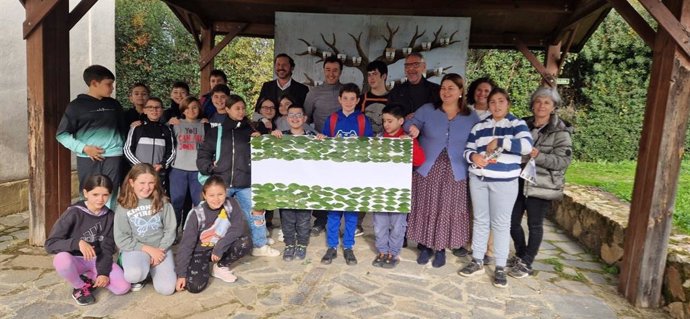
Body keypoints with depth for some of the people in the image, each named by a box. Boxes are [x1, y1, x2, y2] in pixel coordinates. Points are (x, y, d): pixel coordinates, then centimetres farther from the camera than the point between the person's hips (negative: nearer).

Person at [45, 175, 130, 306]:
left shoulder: (109, 216, -3)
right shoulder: (73, 213, -15)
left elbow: (107, 248, -2)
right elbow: (50, 244, -19)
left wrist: (104, 272, -15)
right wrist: (78, 243, -35)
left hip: (98, 260, 3)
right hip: (75, 260, -2)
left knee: (123, 287, -19)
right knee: (61, 260, -39)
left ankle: (88, 278, 8)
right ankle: (80, 287, -7)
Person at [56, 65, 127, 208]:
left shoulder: (113, 104, 12)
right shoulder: (77, 105, 1)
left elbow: (123, 128, 23)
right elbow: (61, 134, 2)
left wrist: (120, 145, 8)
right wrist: (84, 148, -10)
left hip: (113, 157, 2)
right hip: (87, 159, -2)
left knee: (110, 198, -1)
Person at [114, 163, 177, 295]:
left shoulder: (162, 202, -2)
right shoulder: (124, 207, -6)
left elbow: (170, 230, 0)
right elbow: (121, 239, -6)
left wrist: (160, 250, -13)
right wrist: (148, 249, -13)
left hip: (161, 248, 2)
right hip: (135, 248, -1)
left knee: (166, 288, -15)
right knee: (134, 274, -35)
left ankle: (153, 268, 17)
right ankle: (139, 276, 4)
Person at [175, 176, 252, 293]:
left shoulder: (231, 204, -15)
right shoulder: (197, 214, -20)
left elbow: (239, 228, -20)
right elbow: (186, 244, -17)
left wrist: (220, 247, -27)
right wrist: (181, 274, -19)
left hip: (222, 247, 3)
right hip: (200, 251, -2)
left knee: (245, 243, -26)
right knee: (194, 286, -24)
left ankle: (221, 266, 0)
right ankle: (205, 266, 11)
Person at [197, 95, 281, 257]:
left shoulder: (251, 130, 9)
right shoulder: (216, 131, 5)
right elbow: (203, 155, 5)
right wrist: (210, 170, -8)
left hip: (246, 183, 1)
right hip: (222, 183, -1)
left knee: (255, 214, 6)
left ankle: (260, 246, 20)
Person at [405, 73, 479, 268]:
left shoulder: (471, 117, 4)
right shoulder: (427, 110, 1)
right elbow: (410, 124, -6)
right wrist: (413, 128, -28)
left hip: (454, 173, 0)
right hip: (427, 169, 0)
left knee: (447, 210, 7)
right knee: (425, 208, 7)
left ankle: (441, 249, 23)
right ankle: (425, 246, 24)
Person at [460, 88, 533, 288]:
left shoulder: (516, 124, -2)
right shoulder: (479, 126, 9)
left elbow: (527, 145, -18)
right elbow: (468, 149, 9)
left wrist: (499, 141, -19)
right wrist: (473, 156, -13)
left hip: (504, 182, -3)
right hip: (478, 179, 4)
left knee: (501, 223, 2)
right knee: (480, 220, 11)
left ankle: (500, 268, 11)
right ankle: (477, 262, 21)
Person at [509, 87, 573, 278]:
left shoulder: (560, 131, -7)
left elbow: (563, 161, -14)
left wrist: (538, 156, -26)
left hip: (541, 186, -4)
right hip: (519, 182, 5)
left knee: (535, 225, 6)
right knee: (512, 221, 8)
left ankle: (526, 263, 21)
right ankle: (521, 255, 31)